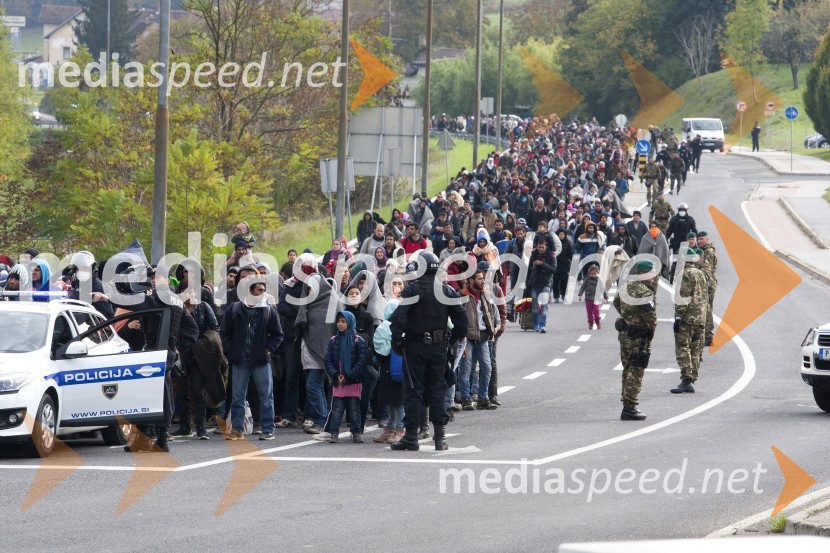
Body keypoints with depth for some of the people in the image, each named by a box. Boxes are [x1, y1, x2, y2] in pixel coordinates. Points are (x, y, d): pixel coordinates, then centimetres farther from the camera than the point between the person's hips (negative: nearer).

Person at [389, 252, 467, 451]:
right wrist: (453, 339, 15)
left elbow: (399, 317, -19)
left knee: (413, 390, 1)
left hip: (415, 346, -4)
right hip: (439, 347, 4)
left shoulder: (412, 290, -10)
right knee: (438, 389, 10)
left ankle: (411, 436, -1)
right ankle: (440, 436, 8)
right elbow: (461, 319, 6)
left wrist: (396, 341, -9)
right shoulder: (447, 291, 4)